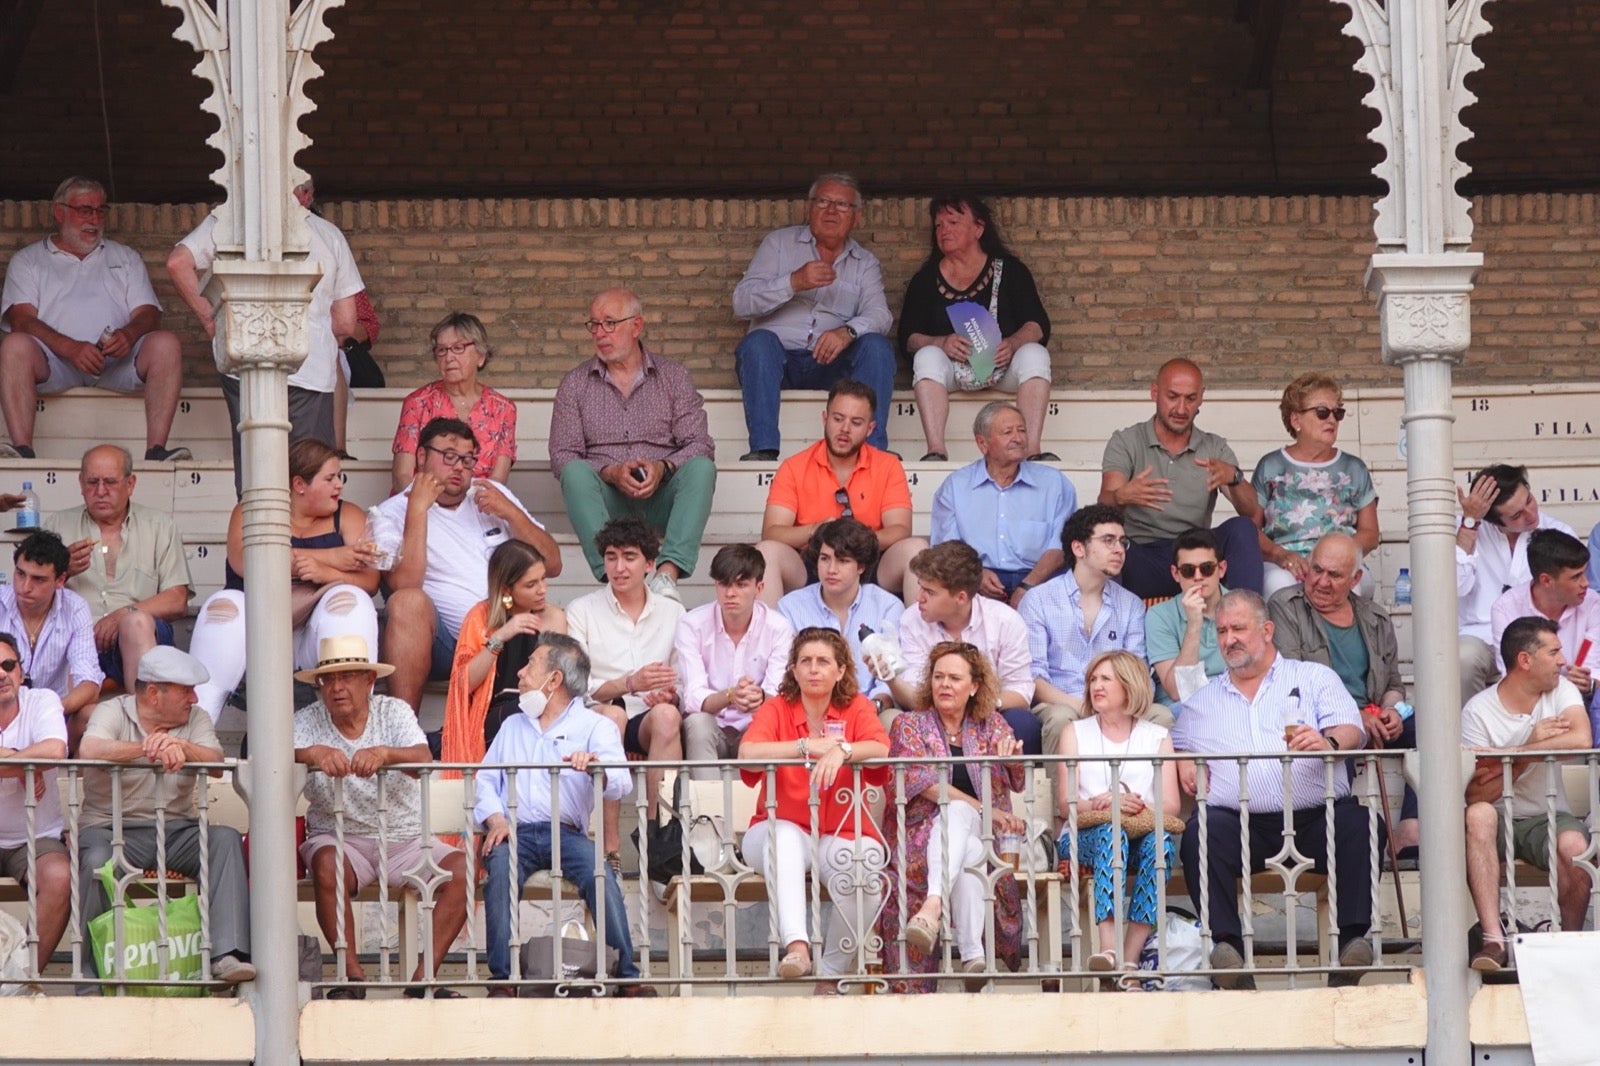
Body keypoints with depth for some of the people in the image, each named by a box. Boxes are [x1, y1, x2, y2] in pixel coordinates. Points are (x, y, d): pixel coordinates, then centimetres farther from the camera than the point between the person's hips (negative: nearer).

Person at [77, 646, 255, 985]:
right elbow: (89, 750, -22)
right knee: (97, 862, -35)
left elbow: (215, 762, -8)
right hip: (112, 827, -4)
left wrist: (182, 746, -27)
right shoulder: (111, 712, 1)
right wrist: (146, 748, -28)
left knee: (226, 839, -24)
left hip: (176, 829, 4)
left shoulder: (195, 718, 12)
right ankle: (94, 975, -24)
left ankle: (227, 954, -34)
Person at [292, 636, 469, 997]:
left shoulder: (394, 712, 1)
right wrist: (315, 754, -43)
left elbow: (422, 758, -18)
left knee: (461, 868, -22)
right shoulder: (308, 721, 0)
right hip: (339, 838, -1)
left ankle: (424, 974, -19)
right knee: (327, 866, -35)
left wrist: (385, 753, -41)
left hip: (405, 838, 1)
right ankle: (351, 973, -23)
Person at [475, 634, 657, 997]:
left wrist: (594, 766, -29)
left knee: (599, 872, -32)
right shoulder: (512, 727, 29)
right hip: (515, 831, 2)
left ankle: (626, 976, -29)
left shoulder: (595, 726, 13)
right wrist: (495, 819, -4)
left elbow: (620, 785, -4)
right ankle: (503, 977, -34)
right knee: (500, 868, -32)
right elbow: (486, 778, 17)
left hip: (566, 832, -2)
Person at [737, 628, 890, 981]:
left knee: (864, 871, -32)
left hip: (842, 836, 1)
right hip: (782, 831, -1)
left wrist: (841, 750, -35)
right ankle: (796, 947, -50)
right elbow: (747, 753, -18)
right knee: (784, 836, -37)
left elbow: (880, 749, -16)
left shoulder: (856, 709, 5)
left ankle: (831, 969, -11)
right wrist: (808, 746, -24)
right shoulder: (776, 710, 2)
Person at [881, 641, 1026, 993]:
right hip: (921, 838, -2)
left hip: (978, 838, 2)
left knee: (956, 811, -35)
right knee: (962, 824, -37)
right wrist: (986, 810, -19)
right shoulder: (909, 725, 7)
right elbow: (923, 781, -9)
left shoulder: (991, 727, 14)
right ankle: (973, 954, -49)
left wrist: (1014, 755, -23)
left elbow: (1017, 784, 1)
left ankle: (933, 905, -53)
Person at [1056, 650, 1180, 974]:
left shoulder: (1157, 737, 18)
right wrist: (1101, 804, -16)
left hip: (1142, 837, 1)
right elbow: (1065, 805, 5)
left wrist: (1141, 809, -17)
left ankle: (1130, 956, -41)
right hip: (1084, 838, -1)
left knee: (1162, 839, -34)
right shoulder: (1076, 733, 18)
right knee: (1111, 831, -36)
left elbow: (1171, 806, 4)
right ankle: (1109, 948, -53)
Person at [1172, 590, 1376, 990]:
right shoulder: (1202, 701, 28)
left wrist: (1328, 743, -19)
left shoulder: (1314, 678, 19)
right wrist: (1183, 762, 5)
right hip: (1241, 824, 1)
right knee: (1202, 832, -32)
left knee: (1359, 823, -32)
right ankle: (1226, 943, -38)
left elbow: (1351, 732, 5)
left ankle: (1353, 938, -34)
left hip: (1316, 818, -1)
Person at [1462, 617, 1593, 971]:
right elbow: (1475, 796, -14)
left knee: (1574, 846, -32)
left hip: (1548, 817, 1)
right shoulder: (1478, 712, -6)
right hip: (1500, 821, -1)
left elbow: (1582, 740, -21)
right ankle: (1494, 939, -39)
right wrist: (1532, 746, -20)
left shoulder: (1560, 691, 2)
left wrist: (1505, 756, -22)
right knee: (1478, 816, -35)